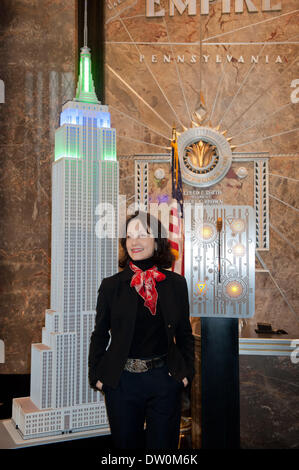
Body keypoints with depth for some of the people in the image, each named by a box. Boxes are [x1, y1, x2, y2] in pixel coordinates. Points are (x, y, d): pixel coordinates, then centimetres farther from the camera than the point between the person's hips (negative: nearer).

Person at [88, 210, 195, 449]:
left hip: (165, 379, 0)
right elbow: (100, 335, 5)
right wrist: (96, 376, 1)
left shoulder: (176, 283, 1)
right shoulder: (111, 285, -1)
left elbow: (185, 334, 8)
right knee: (126, 442, 14)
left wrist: (187, 372, 2)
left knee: (163, 443, 11)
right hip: (122, 381, 0)